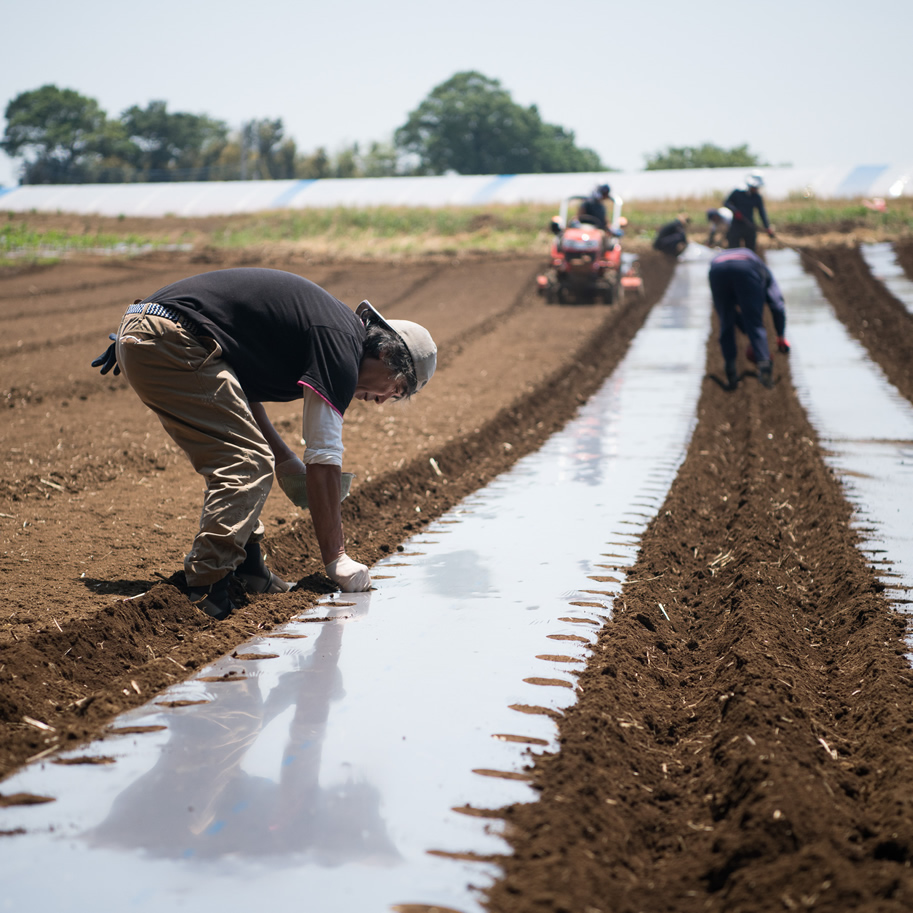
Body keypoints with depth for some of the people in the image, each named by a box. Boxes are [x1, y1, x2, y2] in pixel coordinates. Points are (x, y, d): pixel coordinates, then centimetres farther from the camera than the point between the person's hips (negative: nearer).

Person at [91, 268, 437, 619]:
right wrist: (335, 558, -3)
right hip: (169, 343, -11)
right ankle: (204, 592, -16)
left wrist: (286, 463, 25)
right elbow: (323, 461, -9)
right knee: (247, 466, -11)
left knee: (235, 456, 17)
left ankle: (246, 569, 19)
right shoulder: (341, 346, -8)